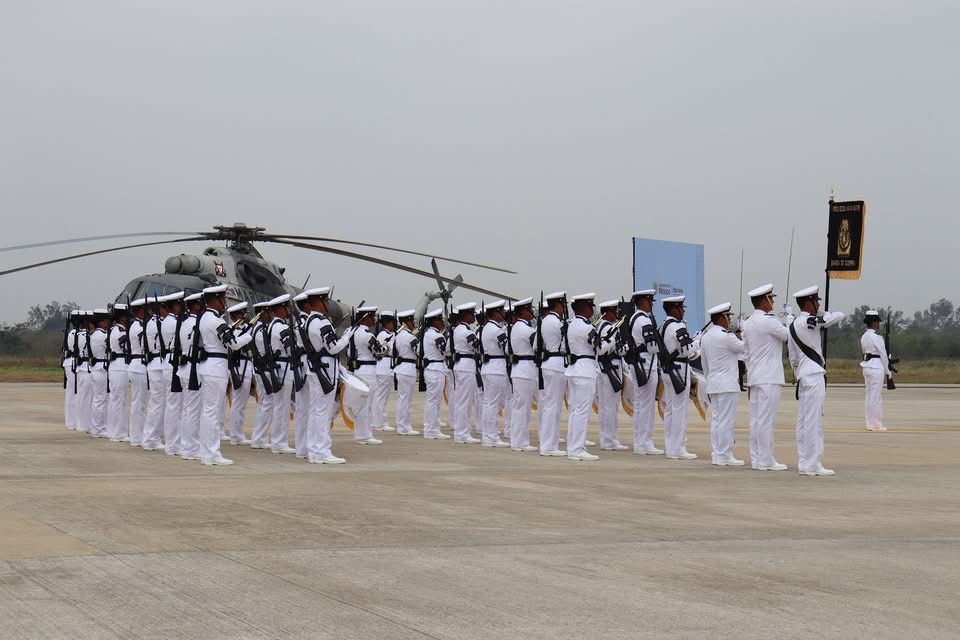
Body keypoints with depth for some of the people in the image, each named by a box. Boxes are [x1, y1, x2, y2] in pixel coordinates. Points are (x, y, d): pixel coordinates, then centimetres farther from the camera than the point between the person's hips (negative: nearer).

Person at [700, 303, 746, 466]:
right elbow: (745, 348, -5)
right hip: (727, 384, -9)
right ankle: (724, 456, -5)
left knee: (716, 419, 11)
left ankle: (716, 454, 13)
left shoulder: (705, 337, 11)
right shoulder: (726, 336, -15)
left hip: (713, 384, 9)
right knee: (727, 420, -6)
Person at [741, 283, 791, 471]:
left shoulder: (747, 323, 13)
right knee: (766, 420, -7)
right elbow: (790, 336, -7)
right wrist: (789, 316, 5)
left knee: (756, 419, 9)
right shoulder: (768, 321, -14)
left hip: (754, 377, 9)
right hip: (769, 378, -9)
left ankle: (756, 459, 12)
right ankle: (766, 461, -6)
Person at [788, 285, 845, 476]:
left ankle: (804, 463, 12)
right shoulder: (810, 321, -12)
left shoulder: (793, 326, 15)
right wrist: (822, 317, 7)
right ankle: (812, 464, -9)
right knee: (813, 421, -8)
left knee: (804, 422, 9)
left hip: (803, 375, 9)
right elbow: (839, 316, -7)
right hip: (815, 376, -9)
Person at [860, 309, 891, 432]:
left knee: (869, 396, 11)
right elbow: (883, 354, -11)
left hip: (867, 366, 9)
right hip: (877, 367, -9)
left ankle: (870, 424, 14)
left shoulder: (864, 336, 11)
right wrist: (887, 371, -2)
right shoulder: (876, 337, -14)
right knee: (876, 396, -4)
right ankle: (876, 424, -1)